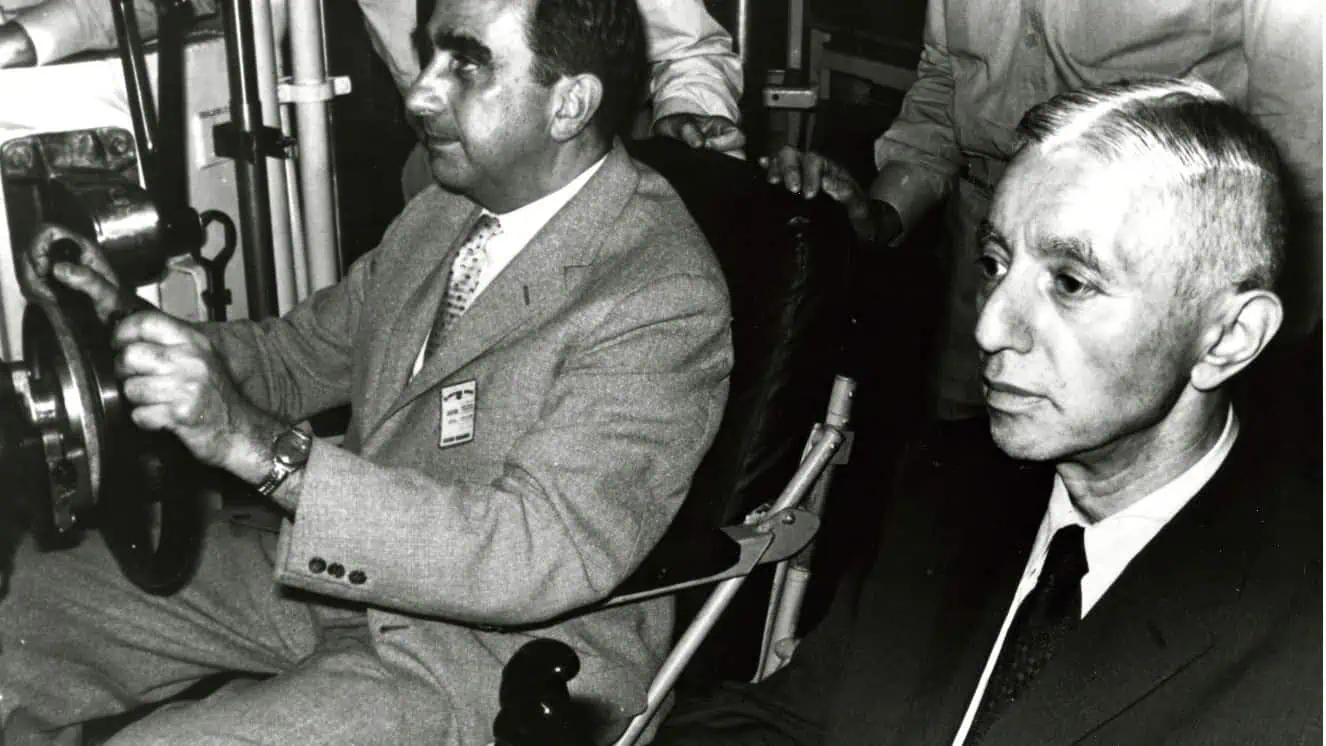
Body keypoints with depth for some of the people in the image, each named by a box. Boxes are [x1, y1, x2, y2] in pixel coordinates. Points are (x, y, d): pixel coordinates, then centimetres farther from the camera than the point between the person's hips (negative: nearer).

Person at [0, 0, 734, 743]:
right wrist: (124, 317, -3)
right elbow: (297, 356, 16)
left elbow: (540, 554, -31)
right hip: (335, 572, 8)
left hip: (500, 654, -7)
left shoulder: (666, 297, -23)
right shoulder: (448, 208, 4)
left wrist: (260, 447, -35)